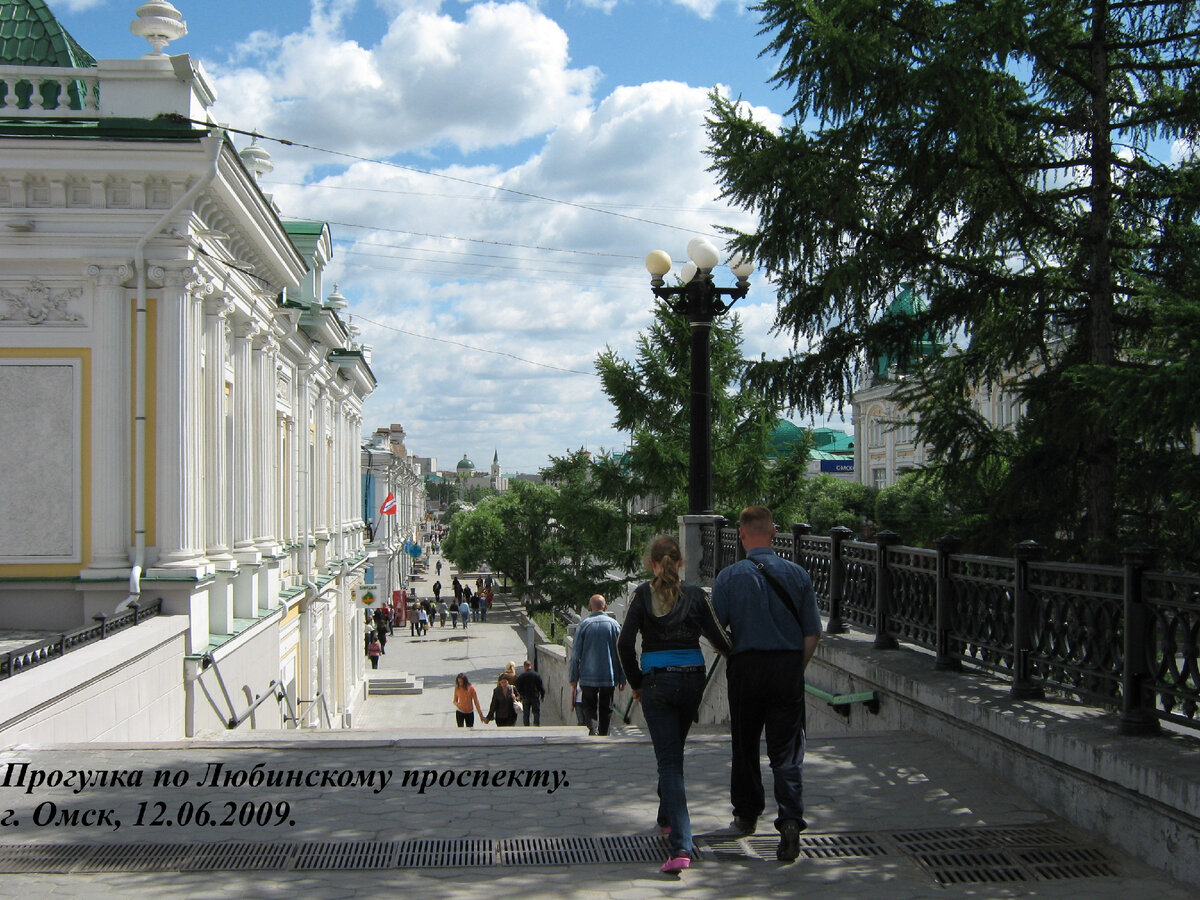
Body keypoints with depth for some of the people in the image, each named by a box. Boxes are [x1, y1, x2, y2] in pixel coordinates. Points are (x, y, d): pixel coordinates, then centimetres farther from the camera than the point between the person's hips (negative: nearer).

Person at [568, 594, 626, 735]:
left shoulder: (584, 624, -2)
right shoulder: (614, 624, 1)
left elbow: (575, 654, -2)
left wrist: (574, 677, 6)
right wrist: (622, 678, 7)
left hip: (588, 676, -1)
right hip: (609, 676, 1)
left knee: (589, 707, 9)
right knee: (606, 709, 11)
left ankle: (593, 728, -16)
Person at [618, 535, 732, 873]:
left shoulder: (644, 594, -3)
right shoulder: (695, 595, 0)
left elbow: (625, 643, -8)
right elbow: (719, 640, 2)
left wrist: (635, 683, 4)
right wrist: (733, 652, 25)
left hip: (657, 681, -3)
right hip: (692, 679, 3)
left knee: (669, 760, -4)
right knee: (674, 752, 25)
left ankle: (681, 846, -16)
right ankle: (667, 817, 42)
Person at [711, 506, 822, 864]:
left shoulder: (729, 576, -5)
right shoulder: (797, 574, -1)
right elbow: (813, 632, 2)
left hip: (746, 668, 0)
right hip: (788, 667, 1)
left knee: (745, 746, 16)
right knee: (787, 750, 2)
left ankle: (747, 815, 30)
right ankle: (790, 819, -14)